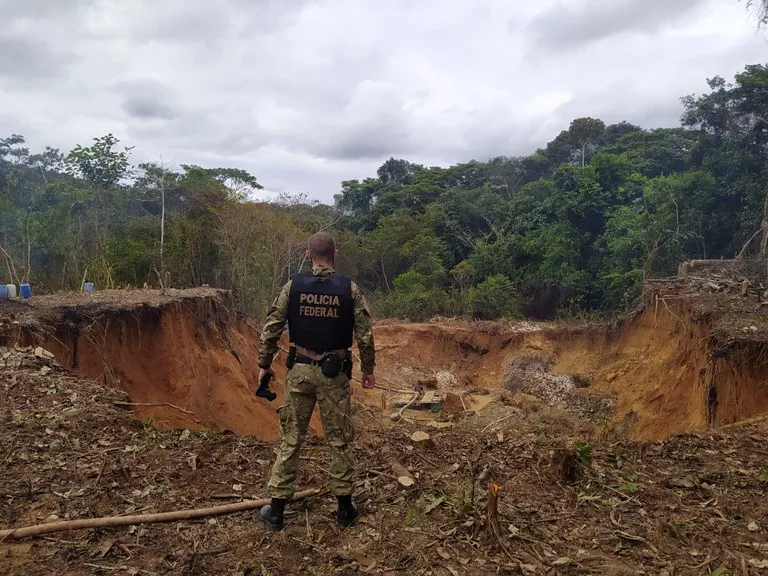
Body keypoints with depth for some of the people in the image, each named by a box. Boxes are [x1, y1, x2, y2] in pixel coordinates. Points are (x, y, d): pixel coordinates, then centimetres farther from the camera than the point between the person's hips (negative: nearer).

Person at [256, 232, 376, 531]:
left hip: (300, 371, 1)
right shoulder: (349, 288, -6)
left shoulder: (293, 285, -2)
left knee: (291, 439, 10)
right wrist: (368, 369, 7)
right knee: (339, 440, 11)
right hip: (334, 374, -1)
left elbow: (271, 328, -2)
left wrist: (264, 364, 10)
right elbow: (365, 334, -6)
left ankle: (276, 509, 16)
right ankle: (345, 508, 22)